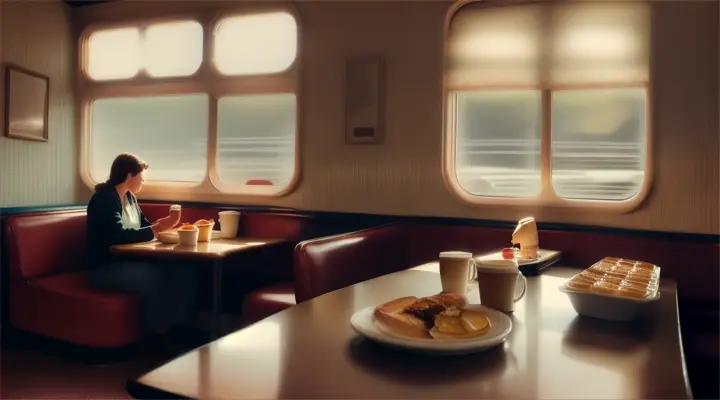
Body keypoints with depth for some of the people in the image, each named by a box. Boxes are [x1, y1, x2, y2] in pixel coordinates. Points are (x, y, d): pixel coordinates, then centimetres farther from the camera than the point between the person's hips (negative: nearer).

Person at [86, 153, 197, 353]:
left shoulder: (129, 197, 12)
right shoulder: (104, 199, -14)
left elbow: (142, 226, 19)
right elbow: (120, 236, -27)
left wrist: (164, 224, -1)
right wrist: (159, 227, -23)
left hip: (130, 261, 8)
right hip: (105, 267, -8)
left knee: (182, 271, -14)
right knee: (154, 277, -33)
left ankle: (176, 326, -7)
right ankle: (161, 334, -16)